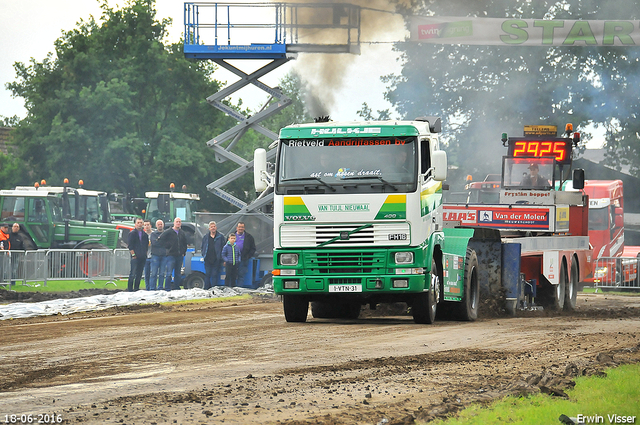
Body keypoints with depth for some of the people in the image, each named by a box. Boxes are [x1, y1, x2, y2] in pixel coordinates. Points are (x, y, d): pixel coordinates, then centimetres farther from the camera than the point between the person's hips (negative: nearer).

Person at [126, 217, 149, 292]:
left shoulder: (144, 234, 15)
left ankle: (136, 289, 12)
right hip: (135, 257, -5)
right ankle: (130, 289, -5)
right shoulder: (132, 233, -1)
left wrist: (145, 253, 10)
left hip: (143, 257, 5)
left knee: (139, 274, 6)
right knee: (133, 274, -8)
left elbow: (147, 244, 21)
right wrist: (133, 254, -11)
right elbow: (129, 245, -5)